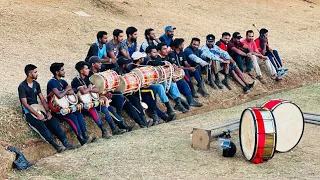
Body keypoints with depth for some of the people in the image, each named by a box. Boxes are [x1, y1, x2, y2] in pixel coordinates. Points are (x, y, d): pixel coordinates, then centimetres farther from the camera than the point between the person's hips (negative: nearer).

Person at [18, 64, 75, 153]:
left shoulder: (36, 84, 9)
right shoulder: (22, 86, -11)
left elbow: (42, 99, 9)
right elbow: (25, 104, -17)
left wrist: (48, 111, -6)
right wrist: (38, 115, -23)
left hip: (37, 109, 6)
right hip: (28, 112, -6)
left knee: (54, 121, -17)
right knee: (41, 125, -30)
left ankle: (65, 142, -24)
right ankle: (56, 146, -32)